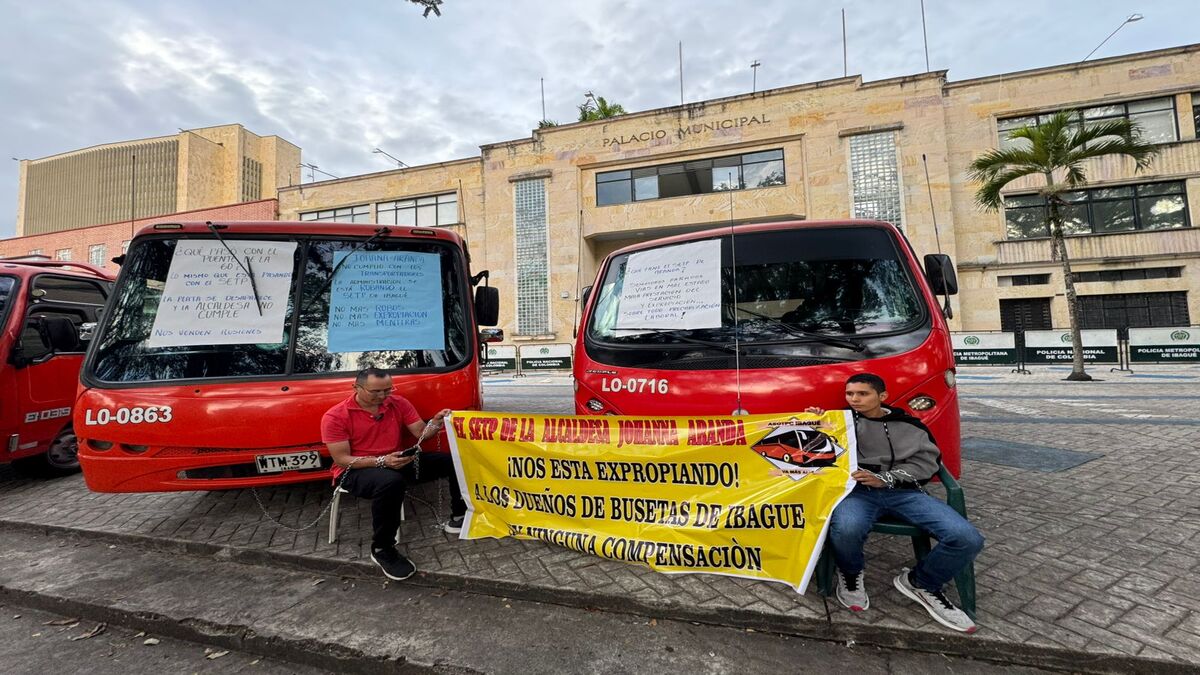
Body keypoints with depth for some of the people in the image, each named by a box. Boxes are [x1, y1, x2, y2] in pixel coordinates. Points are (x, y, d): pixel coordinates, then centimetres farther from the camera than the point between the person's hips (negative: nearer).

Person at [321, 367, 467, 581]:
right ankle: (382, 549, -21)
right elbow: (341, 459, -14)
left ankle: (459, 517, 6)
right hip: (355, 471, -5)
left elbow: (420, 433, -1)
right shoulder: (335, 417, -12)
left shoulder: (399, 403, -1)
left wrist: (434, 424, -26)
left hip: (396, 461, 5)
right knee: (391, 482, -42)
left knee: (455, 460, -10)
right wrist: (381, 461, -27)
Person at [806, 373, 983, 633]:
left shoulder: (908, 425, 14)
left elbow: (926, 462, 5)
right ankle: (850, 575, 1)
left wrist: (885, 479, -10)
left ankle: (920, 583, 10)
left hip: (905, 491, 3)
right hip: (858, 490, -2)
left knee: (967, 538, -19)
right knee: (845, 530, -38)